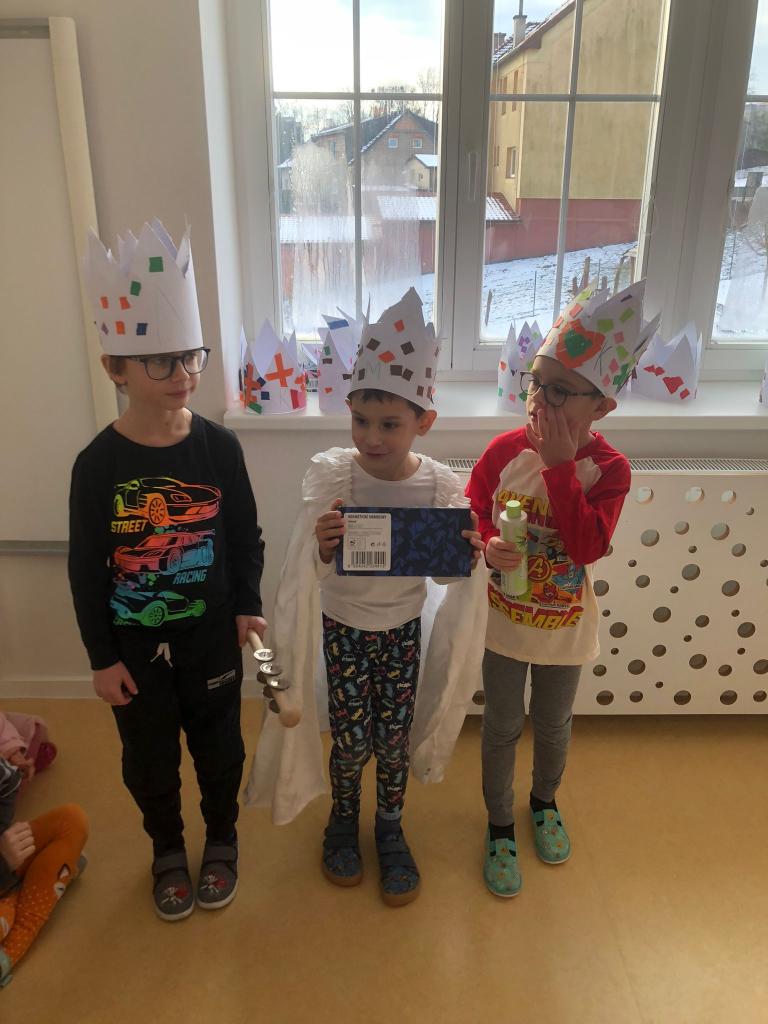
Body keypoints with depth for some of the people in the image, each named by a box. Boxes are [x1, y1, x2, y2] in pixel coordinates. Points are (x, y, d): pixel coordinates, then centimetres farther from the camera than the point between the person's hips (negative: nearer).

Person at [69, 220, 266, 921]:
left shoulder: (219, 447, -11)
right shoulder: (99, 463, -14)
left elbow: (246, 536, 1)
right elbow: (85, 568, -7)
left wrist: (248, 606, -2)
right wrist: (102, 657, -5)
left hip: (211, 634, 1)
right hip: (134, 643, 0)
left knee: (218, 742, 19)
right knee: (150, 755, 18)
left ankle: (222, 838, 46)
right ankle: (167, 848, 45)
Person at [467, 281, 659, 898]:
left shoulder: (609, 469, -16)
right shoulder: (505, 449, -13)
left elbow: (588, 547, -28)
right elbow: (469, 513, -3)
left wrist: (560, 464, -30)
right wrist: (487, 545, -25)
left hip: (565, 627, 0)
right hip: (503, 621, 0)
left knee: (553, 726, 22)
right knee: (503, 727, 15)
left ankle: (545, 802, 53)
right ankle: (500, 825, 38)